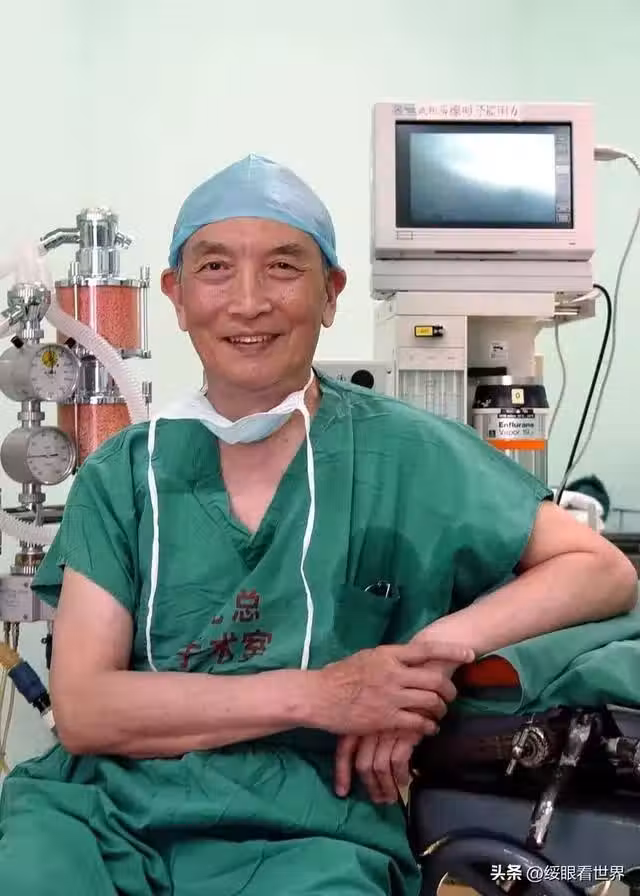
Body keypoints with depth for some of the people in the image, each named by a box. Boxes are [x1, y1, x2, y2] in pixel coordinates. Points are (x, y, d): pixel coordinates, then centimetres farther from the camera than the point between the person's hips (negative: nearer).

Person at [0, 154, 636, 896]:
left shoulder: (407, 457, 1)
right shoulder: (121, 475, 5)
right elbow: (82, 709, -3)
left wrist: (436, 649, -13)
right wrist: (314, 695, -14)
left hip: (304, 830, 0)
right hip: (101, 807, 1)